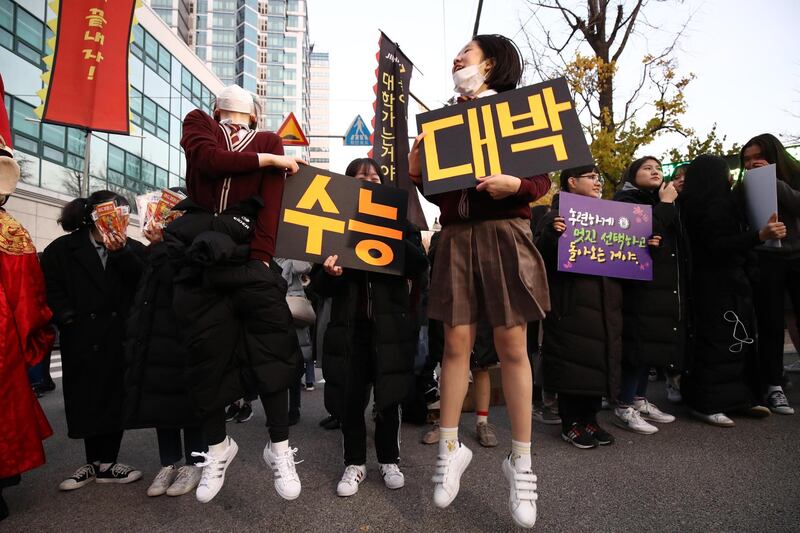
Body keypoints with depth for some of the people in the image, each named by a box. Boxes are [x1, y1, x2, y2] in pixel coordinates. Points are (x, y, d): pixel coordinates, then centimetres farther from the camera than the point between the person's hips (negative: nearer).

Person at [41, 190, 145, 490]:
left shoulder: (131, 249, 8)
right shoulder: (63, 249, 5)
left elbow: (143, 282, -7)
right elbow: (52, 289, -1)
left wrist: (121, 252, -17)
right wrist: (68, 319, -12)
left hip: (122, 338, 1)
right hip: (83, 339, -1)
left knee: (116, 399, 3)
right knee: (87, 401, 6)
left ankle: (107, 464, 16)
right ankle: (94, 463, 22)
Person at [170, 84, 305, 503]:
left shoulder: (269, 142, 14)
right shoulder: (197, 124, 17)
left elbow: (272, 201, -2)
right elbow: (208, 160, -6)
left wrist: (261, 256, -14)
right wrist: (270, 160, -1)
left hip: (250, 252, -1)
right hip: (201, 253, 1)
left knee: (270, 347, -3)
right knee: (206, 352, 5)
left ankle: (279, 448, 10)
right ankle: (217, 448, 22)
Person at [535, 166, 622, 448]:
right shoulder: (556, 216, -2)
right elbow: (540, 255, -11)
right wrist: (551, 235, -28)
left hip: (605, 304, 7)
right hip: (571, 303, -6)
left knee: (599, 359, 9)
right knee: (572, 360, -2)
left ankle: (589, 419, 23)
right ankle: (570, 423, 11)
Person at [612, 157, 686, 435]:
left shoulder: (664, 201, 20)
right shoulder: (626, 200, -2)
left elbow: (678, 241, 23)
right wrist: (665, 204, -10)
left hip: (666, 285, 8)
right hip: (640, 282, -8)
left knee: (651, 343, 9)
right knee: (640, 343, -10)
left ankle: (640, 401, 18)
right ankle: (624, 408, -3)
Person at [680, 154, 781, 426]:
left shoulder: (714, 203, 16)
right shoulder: (710, 206, -16)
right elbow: (719, 245, -26)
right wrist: (760, 235, -36)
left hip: (726, 281, 10)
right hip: (718, 283, -10)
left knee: (738, 339, 13)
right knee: (719, 341, -8)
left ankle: (737, 397, 21)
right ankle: (707, 404, -2)